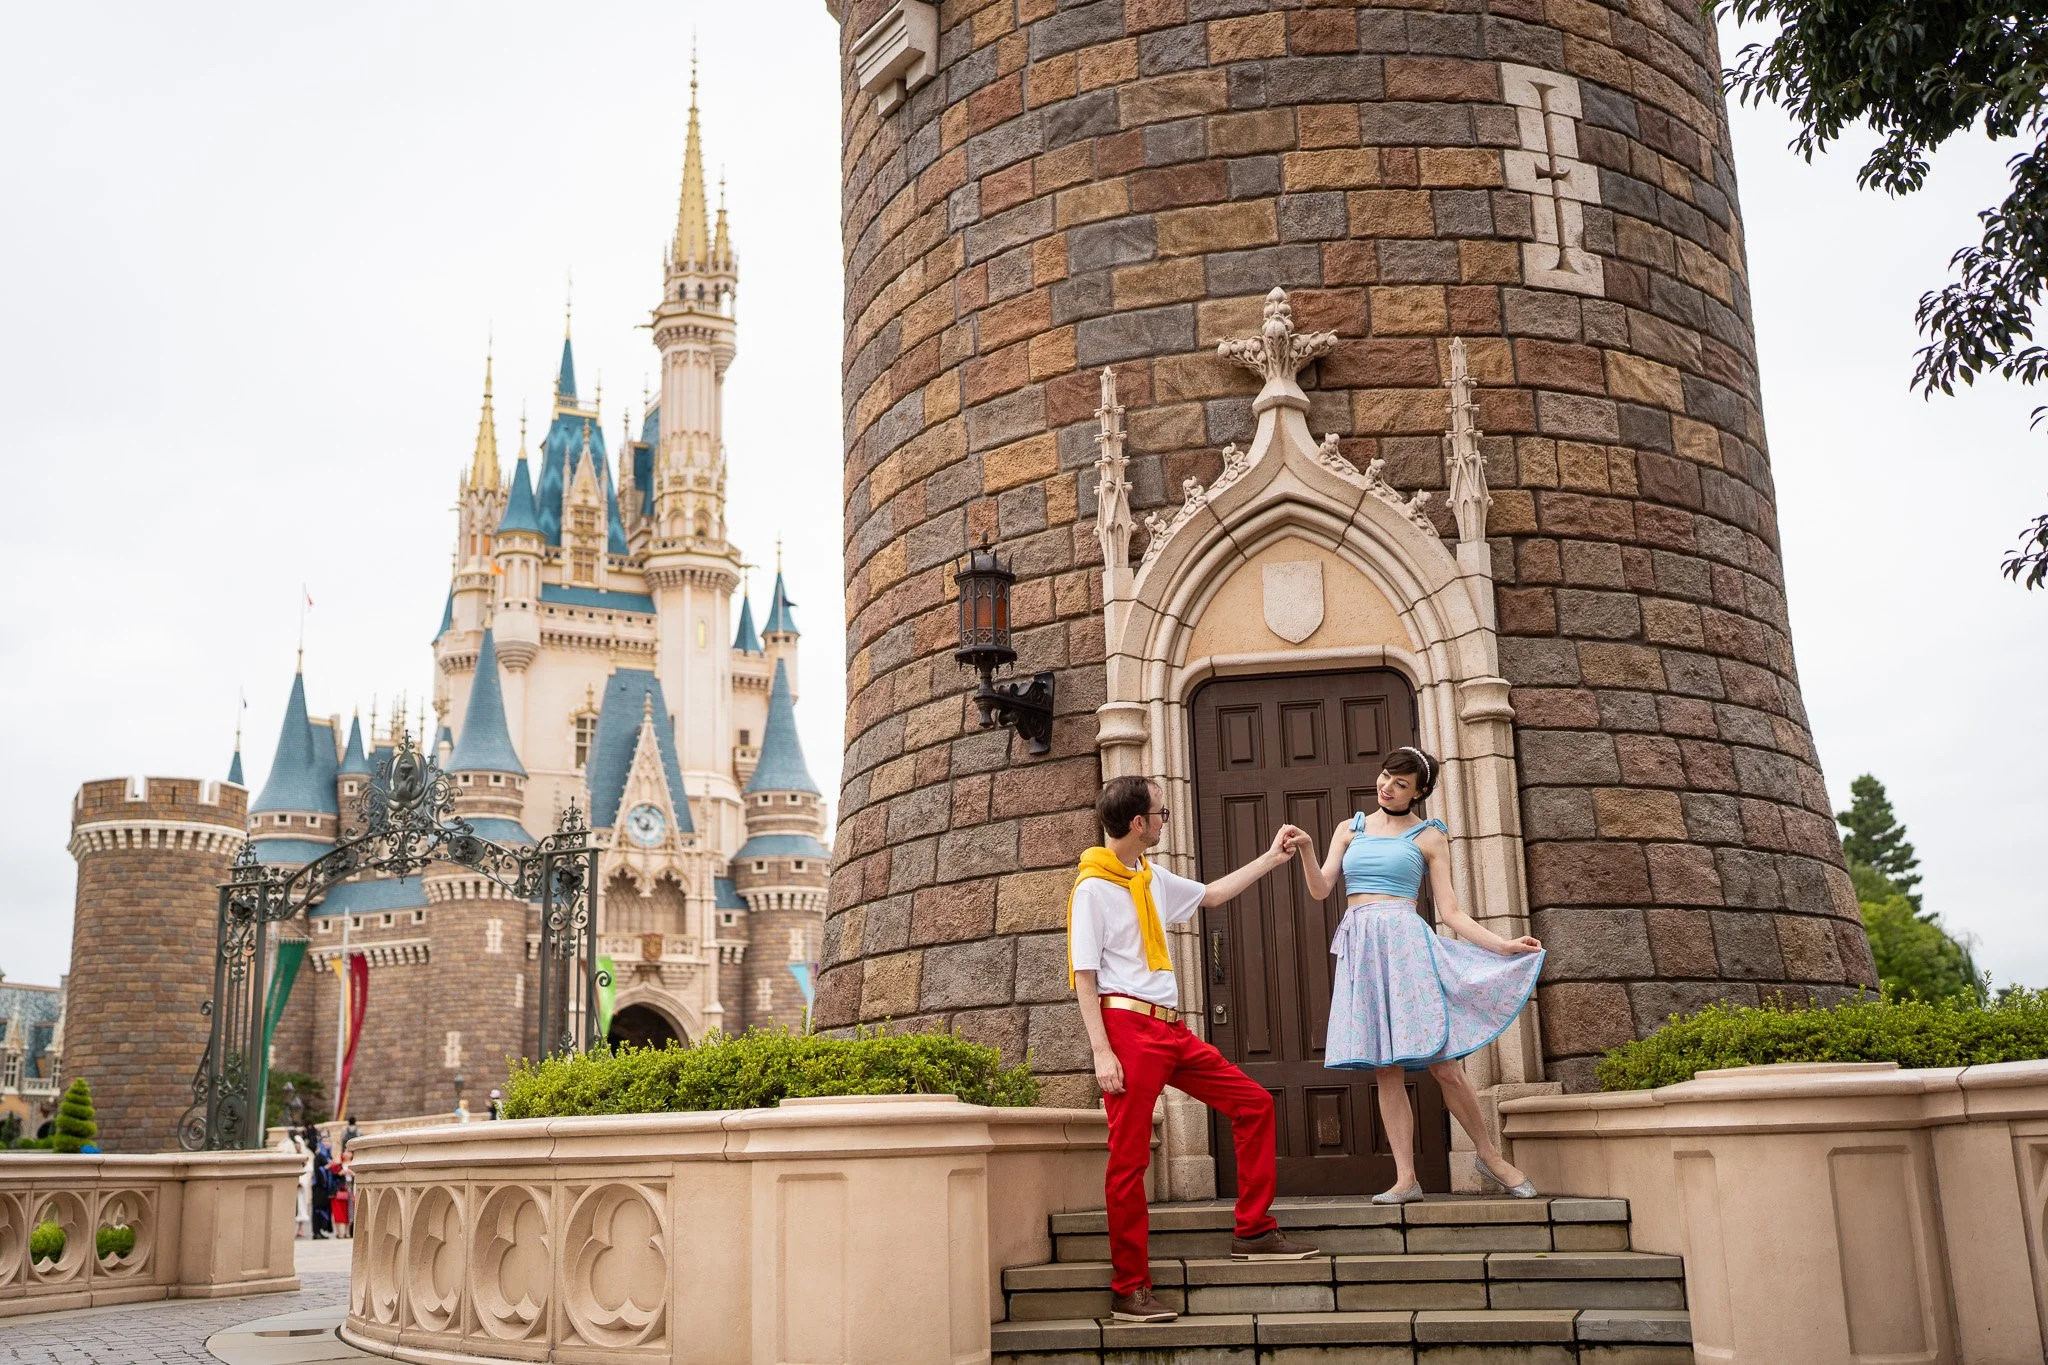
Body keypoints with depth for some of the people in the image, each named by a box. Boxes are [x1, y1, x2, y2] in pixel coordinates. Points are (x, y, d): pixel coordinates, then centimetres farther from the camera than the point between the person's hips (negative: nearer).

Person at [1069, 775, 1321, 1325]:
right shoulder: (1093, 887, -8)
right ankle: (1129, 1289, 3)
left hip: (1171, 1030, 8)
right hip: (1128, 1027, -8)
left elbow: (1212, 894, 30)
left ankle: (1253, 1231, 15)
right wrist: (1102, 1053, -18)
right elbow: (1084, 976, -11)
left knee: (1253, 1102, 7)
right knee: (1129, 1159, -5)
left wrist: (1273, 856, 27)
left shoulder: (1153, 878, 15)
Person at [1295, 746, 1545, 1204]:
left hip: (1405, 943, -3)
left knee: (1442, 1063, -7)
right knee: (1385, 1071, 0)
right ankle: (1406, 1179, 3)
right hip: (1360, 949, 3)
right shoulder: (1350, 828, 16)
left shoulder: (1429, 836, 8)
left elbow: (1449, 912, 5)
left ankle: (1490, 1156, 13)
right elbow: (1320, 889, 6)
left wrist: (1503, 945, -6)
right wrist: (1307, 851, -13)